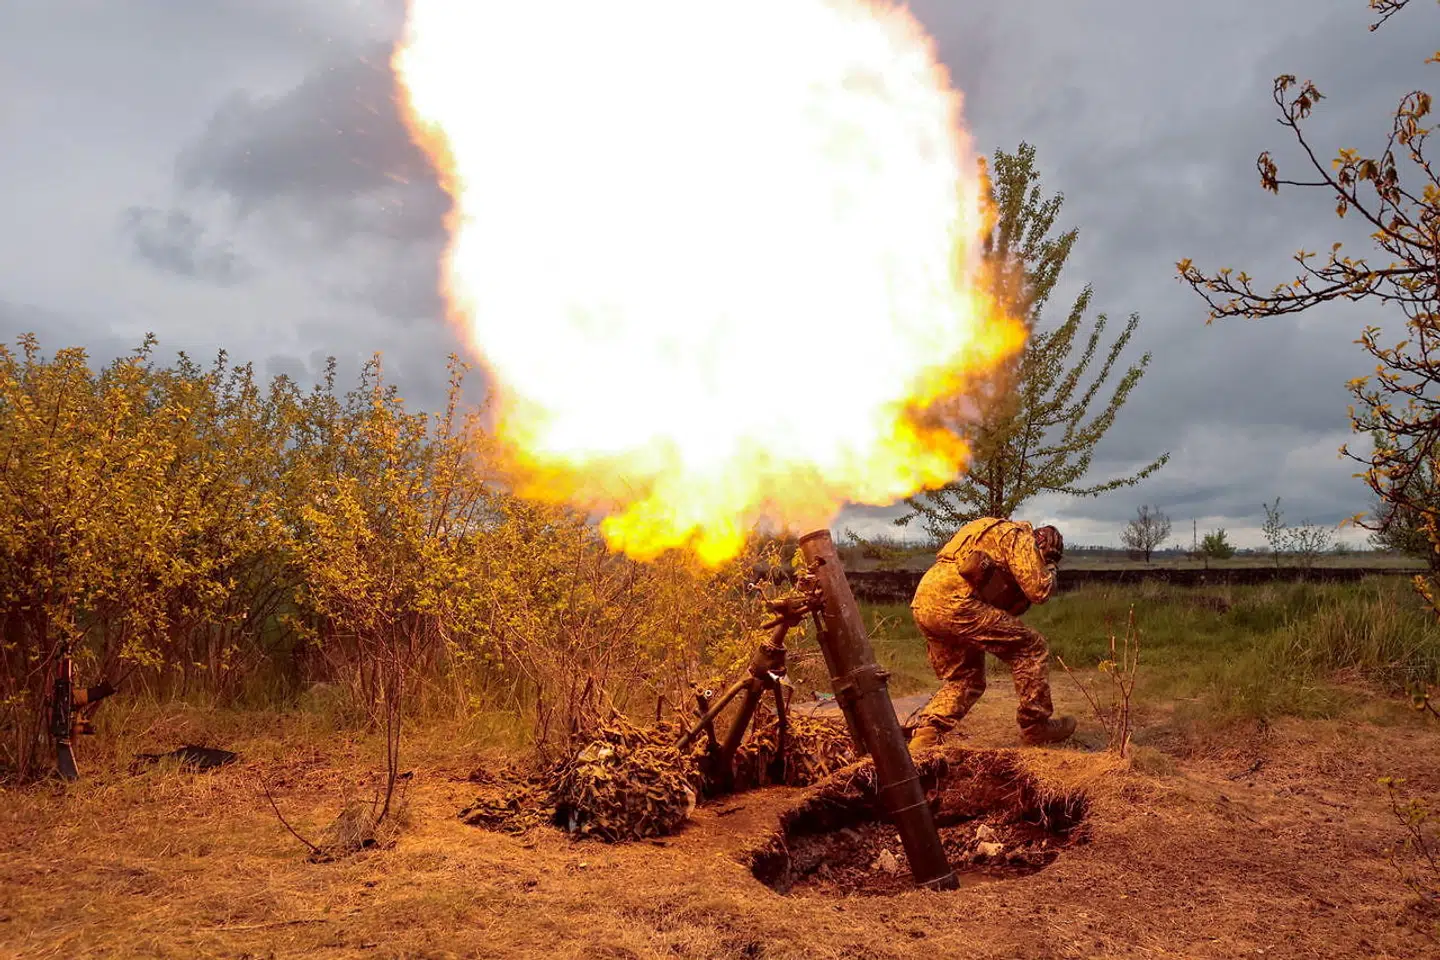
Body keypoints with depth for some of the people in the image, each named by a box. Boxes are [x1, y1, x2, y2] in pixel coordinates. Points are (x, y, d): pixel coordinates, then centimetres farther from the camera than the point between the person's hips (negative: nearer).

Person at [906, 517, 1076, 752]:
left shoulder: (991, 533, 34)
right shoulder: (1020, 535, 6)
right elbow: (1039, 591, -1)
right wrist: (1049, 569, 19)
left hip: (922, 605, 9)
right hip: (952, 602, -9)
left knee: (963, 679, 21)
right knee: (1030, 647, 4)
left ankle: (924, 735, 5)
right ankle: (1036, 726, 13)